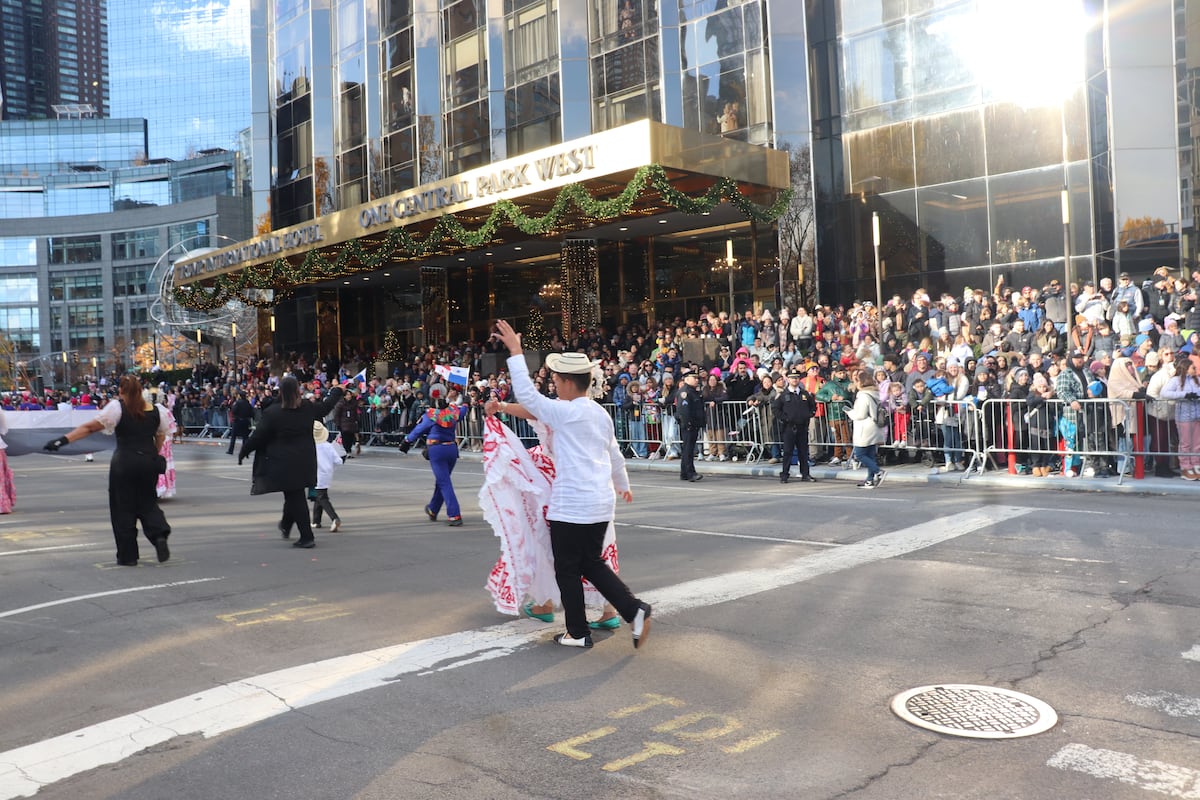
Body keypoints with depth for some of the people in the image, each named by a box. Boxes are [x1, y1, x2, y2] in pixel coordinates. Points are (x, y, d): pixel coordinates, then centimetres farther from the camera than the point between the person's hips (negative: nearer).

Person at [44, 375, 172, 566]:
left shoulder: (117, 407, -5)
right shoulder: (156, 410, 5)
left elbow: (90, 427, -11)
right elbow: (161, 436, 13)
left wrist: (64, 440, -10)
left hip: (125, 462, -3)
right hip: (150, 461, 3)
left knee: (123, 508, 8)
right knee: (147, 502, 18)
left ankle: (128, 555, 12)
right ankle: (160, 534, -9)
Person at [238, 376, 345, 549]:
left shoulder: (273, 412, -14)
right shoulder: (308, 407, -3)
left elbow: (258, 436, -7)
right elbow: (326, 406, 17)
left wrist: (243, 451, 9)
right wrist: (337, 391, 36)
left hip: (284, 462, -4)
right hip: (305, 461, 4)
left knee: (295, 497, 1)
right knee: (295, 495, 21)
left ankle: (307, 537, 2)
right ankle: (286, 526, 38)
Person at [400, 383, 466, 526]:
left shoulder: (430, 415, -10)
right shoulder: (454, 411, 1)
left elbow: (419, 430, 1)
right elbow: (463, 409, 24)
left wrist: (406, 441, 15)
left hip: (436, 450, -5)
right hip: (452, 448, 5)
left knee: (444, 483, -4)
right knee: (441, 481, 19)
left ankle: (455, 516, -12)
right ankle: (433, 510, 36)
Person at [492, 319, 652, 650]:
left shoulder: (565, 412, -14)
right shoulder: (600, 413, 11)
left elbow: (526, 394, -10)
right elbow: (615, 455, 21)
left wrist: (515, 352, -4)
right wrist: (622, 485, 37)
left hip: (571, 505, -8)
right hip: (600, 502, 8)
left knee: (567, 570, 7)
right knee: (592, 563, 18)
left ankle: (578, 633, 16)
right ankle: (635, 610, 6)